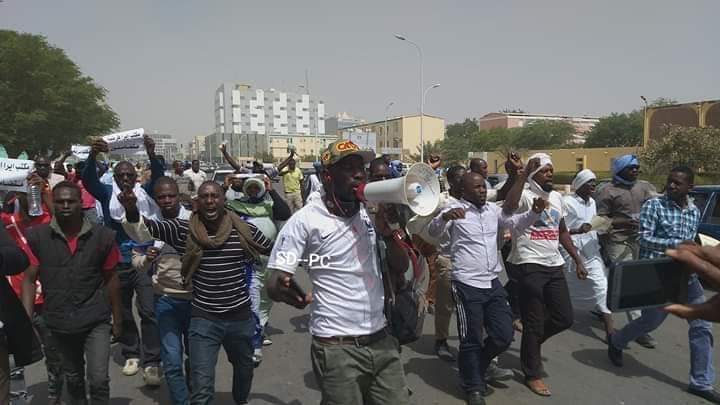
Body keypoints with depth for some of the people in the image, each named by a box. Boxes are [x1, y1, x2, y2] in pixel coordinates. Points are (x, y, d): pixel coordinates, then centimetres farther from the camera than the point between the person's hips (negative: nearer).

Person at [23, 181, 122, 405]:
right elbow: (29, 279, -3)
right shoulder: (37, 236, -6)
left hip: (96, 320, -2)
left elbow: (110, 279, 0)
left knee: (99, 380, -6)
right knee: (73, 379, 22)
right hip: (59, 323, 2)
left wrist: (117, 320, 4)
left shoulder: (103, 236, -8)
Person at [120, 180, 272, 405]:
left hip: (240, 316, 2)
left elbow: (276, 251, 4)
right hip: (203, 319, -2)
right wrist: (132, 209, -36)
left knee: (244, 367, 28)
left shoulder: (244, 230, -9)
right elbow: (147, 227, -17)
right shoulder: (183, 230, -8)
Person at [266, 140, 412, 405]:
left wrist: (388, 230, -8)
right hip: (337, 348, -5)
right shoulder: (306, 220, -10)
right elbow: (273, 285, -10)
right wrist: (284, 289, -28)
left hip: (381, 341, 5)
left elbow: (400, 268, 5)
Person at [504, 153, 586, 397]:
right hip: (530, 266, -7)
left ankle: (532, 341, 38)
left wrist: (577, 260, 18)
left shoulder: (557, 197, 13)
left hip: (554, 265, 7)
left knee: (564, 318, 11)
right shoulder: (524, 195, -10)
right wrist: (517, 178, -40)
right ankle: (533, 375, 20)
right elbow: (508, 208, -34)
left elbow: (563, 231, 20)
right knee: (534, 322, 4)